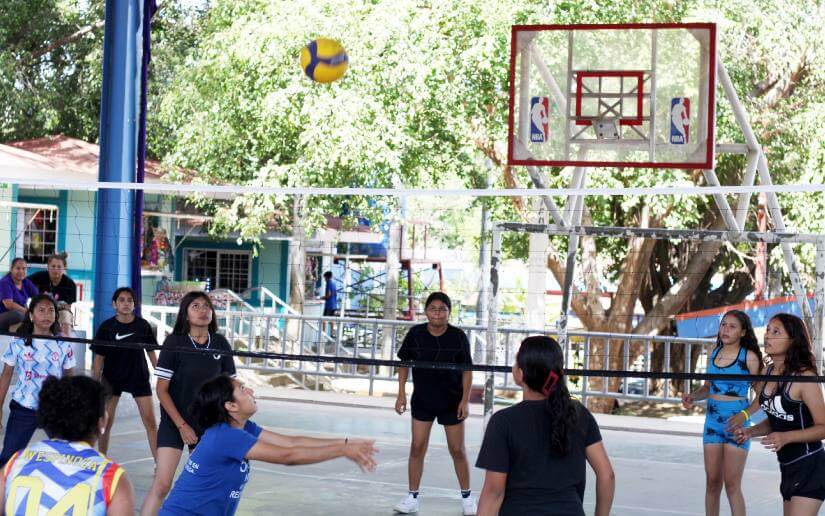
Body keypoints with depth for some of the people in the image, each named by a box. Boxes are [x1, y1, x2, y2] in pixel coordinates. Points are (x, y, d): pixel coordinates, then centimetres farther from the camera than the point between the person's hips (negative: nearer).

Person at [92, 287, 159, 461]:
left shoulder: (143, 325, -4)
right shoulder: (106, 327, -7)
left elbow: (151, 352, 6)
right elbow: (99, 358, -3)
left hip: (138, 376, 0)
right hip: (112, 378, 0)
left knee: (150, 421, -3)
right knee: (106, 421, 5)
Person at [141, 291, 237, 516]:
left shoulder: (220, 344, 0)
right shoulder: (174, 342, -9)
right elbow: (161, 389, -8)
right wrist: (182, 425, -11)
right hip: (174, 423, -3)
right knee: (161, 485, -11)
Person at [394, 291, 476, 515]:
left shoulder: (458, 337, -14)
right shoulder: (415, 334, -11)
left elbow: (467, 370, -6)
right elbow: (404, 363, 1)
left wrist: (465, 400, -11)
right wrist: (401, 394, -2)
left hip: (452, 401, -1)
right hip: (422, 400, 1)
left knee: (457, 450, 8)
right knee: (417, 448, 3)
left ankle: (466, 496, 23)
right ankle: (413, 497, 14)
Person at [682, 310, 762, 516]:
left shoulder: (750, 357, -7)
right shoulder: (714, 354, 8)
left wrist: (744, 415, -20)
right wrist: (692, 396, -1)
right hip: (712, 420, 5)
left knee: (732, 484, -4)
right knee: (712, 482, 8)